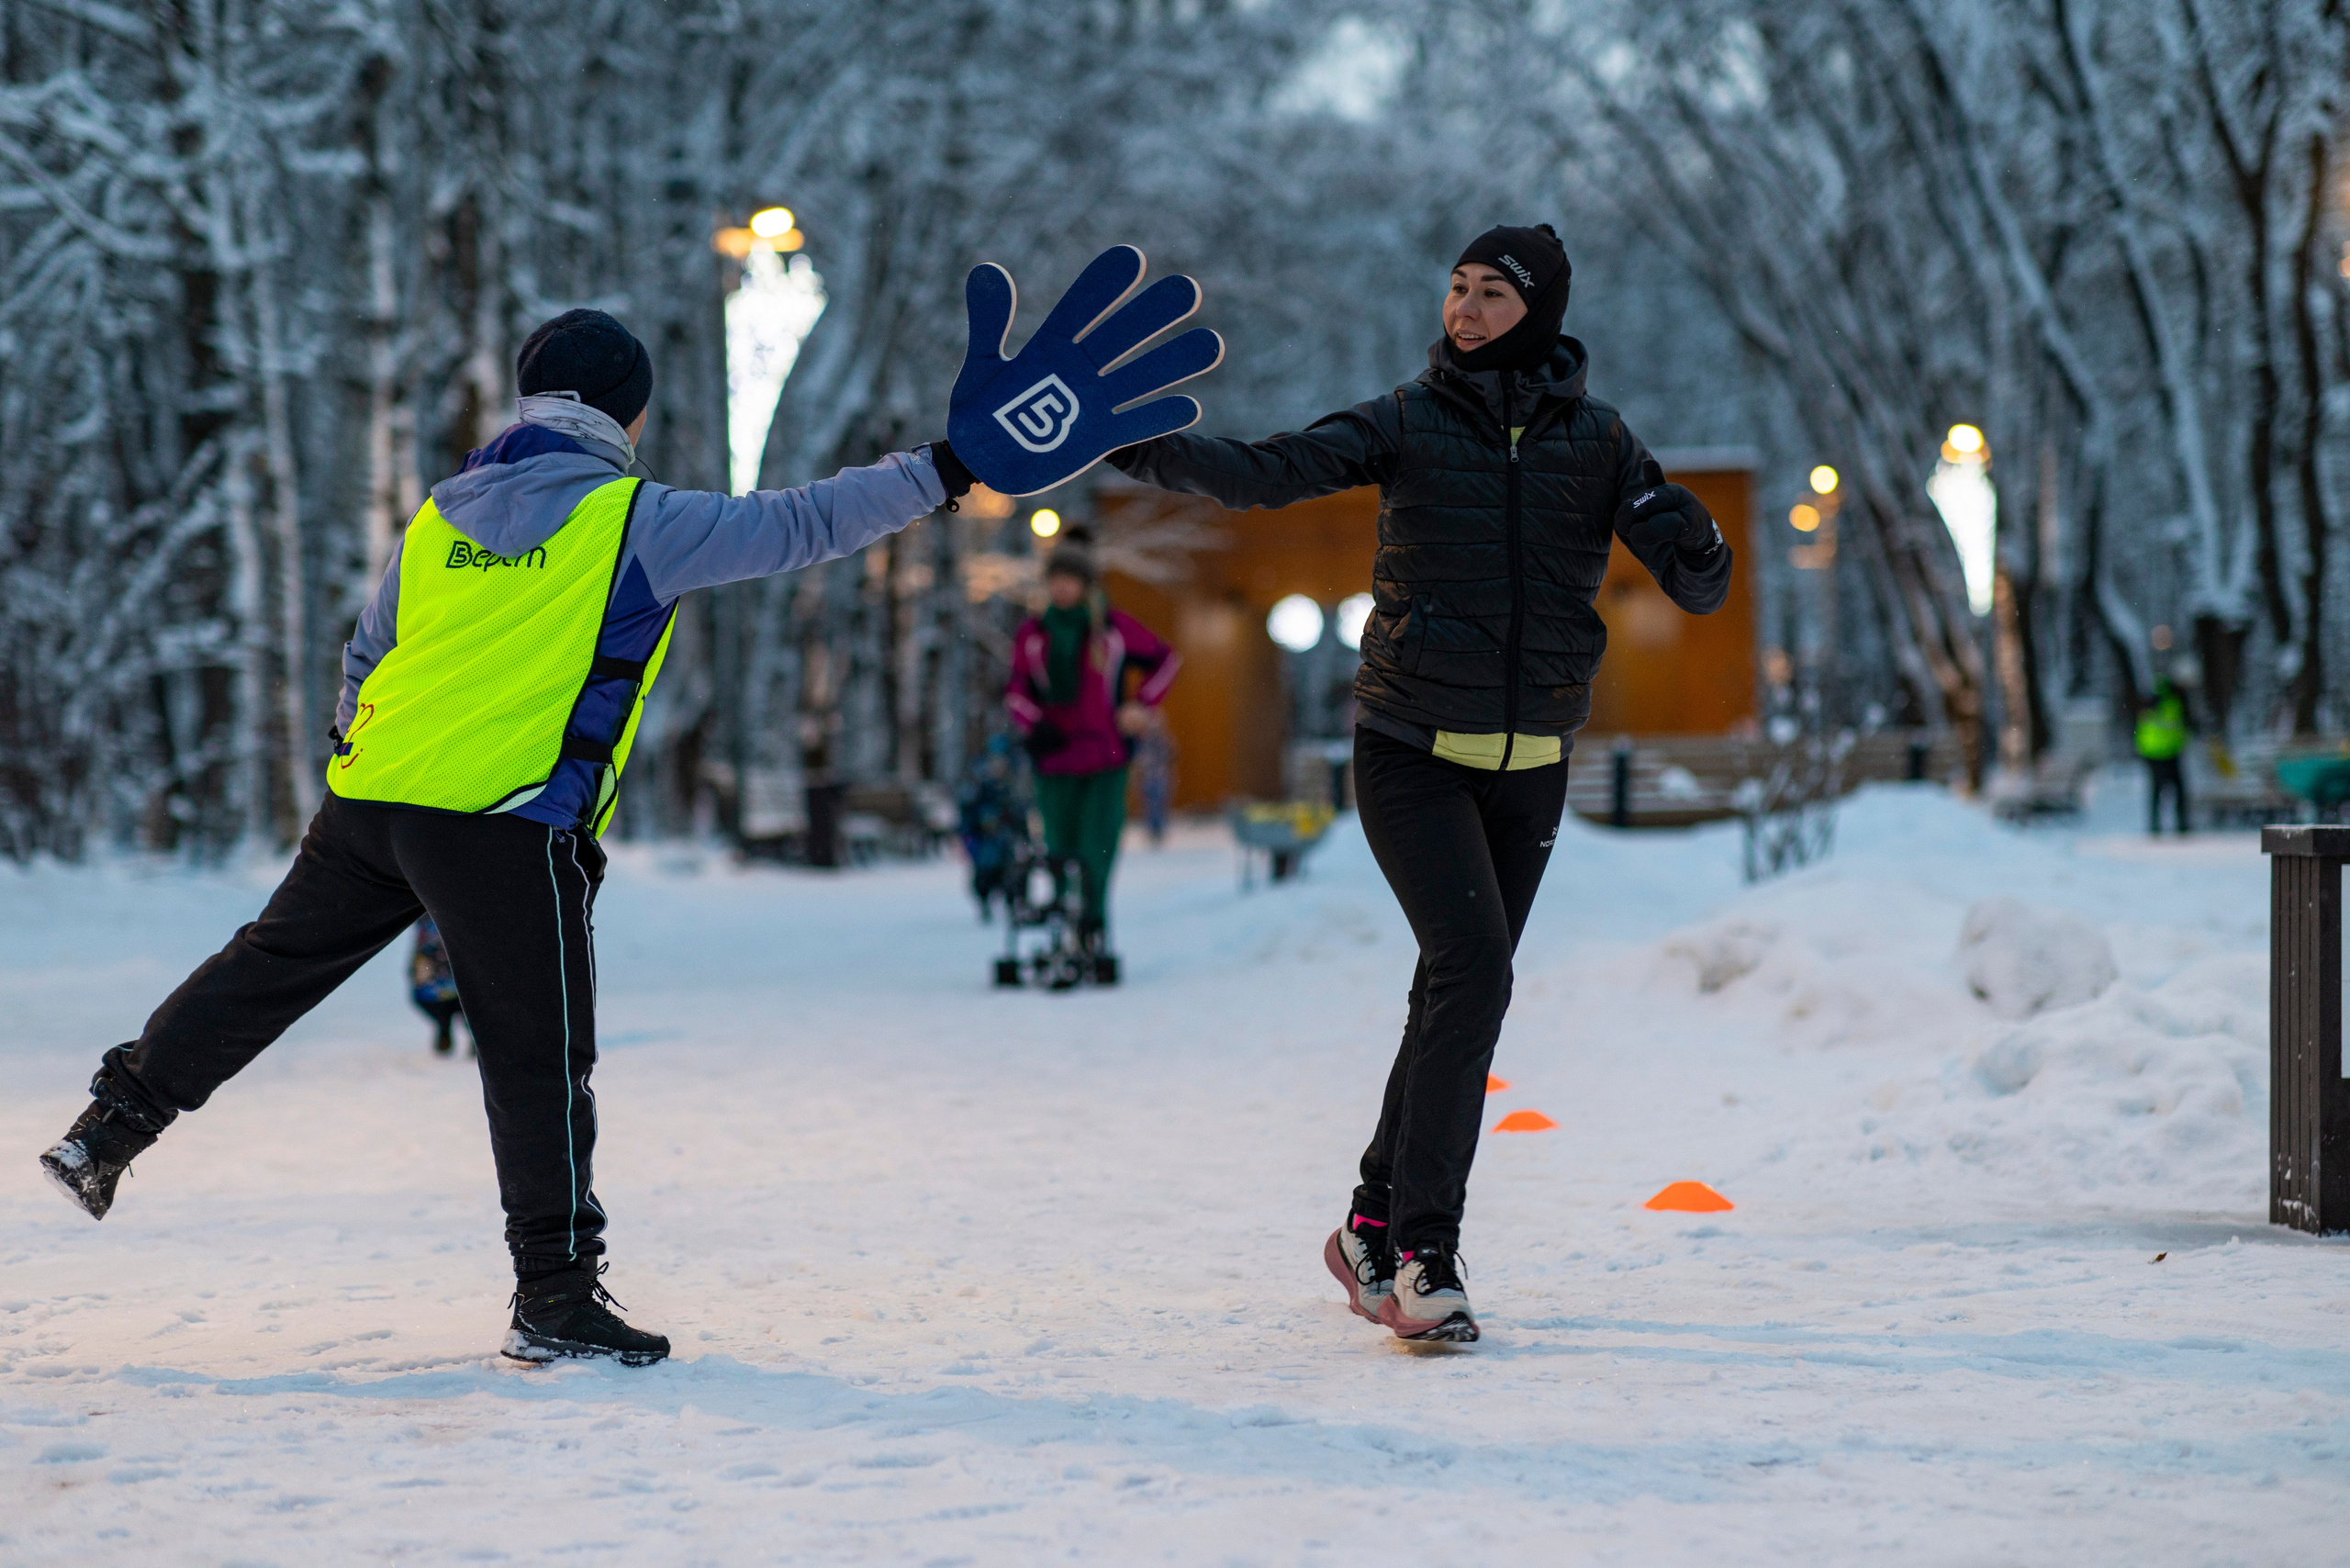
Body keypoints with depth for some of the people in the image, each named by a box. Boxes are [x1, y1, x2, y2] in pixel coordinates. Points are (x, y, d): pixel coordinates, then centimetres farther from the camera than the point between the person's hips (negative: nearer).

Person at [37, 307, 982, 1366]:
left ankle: (111, 1126, 26)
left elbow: (364, 662, 23)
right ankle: (555, 1298, 3)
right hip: (508, 826, -6)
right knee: (542, 1060, 1)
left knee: (268, 968, 21)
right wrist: (936, 475, 5)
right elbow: (796, 526, -2)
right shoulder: (635, 522, -1)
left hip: (369, 802, 6)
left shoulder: (441, 517, 16)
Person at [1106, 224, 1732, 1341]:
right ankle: (1424, 1254, -16)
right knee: (1473, 969, -19)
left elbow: (1697, 588, -2)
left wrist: (1696, 554, -25)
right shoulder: (1409, 423, -5)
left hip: (1530, 769, 4)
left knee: (1458, 996, 10)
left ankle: (1379, 1226, 28)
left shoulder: (1594, 439, 2)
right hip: (1414, 754, -3)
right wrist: (1153, 453, -33)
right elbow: (1267, 474, -18)